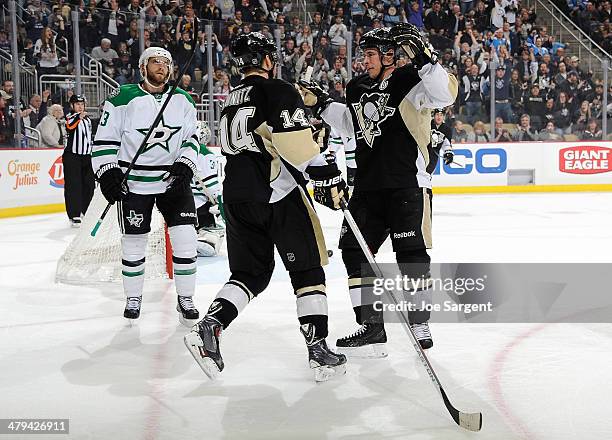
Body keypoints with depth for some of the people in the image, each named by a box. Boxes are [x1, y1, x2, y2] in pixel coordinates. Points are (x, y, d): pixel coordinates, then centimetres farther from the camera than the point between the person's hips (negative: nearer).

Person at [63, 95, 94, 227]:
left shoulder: (87, 119, 16)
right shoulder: (70, 117, -6)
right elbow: (70, 126, -31)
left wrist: (91, 154, 26)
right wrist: (79, 117, -47)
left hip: (86, 156, 7)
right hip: (72, 156, -7)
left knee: (89, 184, 9)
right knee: (73, 186, -7)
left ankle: (86, 211, 25)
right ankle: (74, 216, -5)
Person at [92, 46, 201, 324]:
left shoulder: (182, 100, 6)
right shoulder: (122, 99, -6)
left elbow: (191, 138, 10)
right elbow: (104, 140, -3)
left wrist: (185, 165, -5)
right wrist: (107, 173, -12)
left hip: (174, 180, 3)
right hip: (134, 183, -3)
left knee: (185, 238, -4)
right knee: (133, 242, 4)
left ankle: (185, 298, 11)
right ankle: (133, 298, 24)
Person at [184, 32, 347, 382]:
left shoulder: (232, 100, 18)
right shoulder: (278, 90, -6)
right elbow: (297, 141, -19)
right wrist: (326, 175, -14)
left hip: (237, 197, 7)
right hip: (279, 195, -7)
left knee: (251, 272, 14)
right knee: (308, 269, 4)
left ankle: (209, 327, -5)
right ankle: (319, 349, 2)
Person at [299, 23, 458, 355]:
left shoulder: (409, 80, -9)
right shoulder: (357, 88, 13)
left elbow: (446, 94, -25)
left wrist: (424, 58, -33)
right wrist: (320, 104, 20)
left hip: (408, 184, -7)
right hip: (368, 186, 7)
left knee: (411, 253, -3)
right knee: (354, 250, 5)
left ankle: (419, 324, 13)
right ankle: (371, 327, 13)